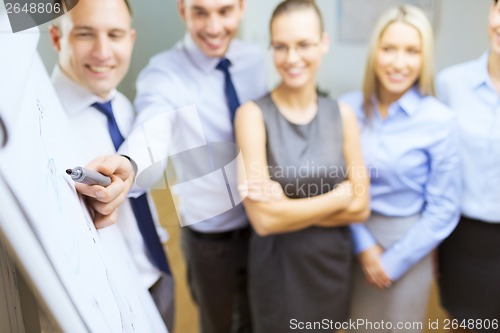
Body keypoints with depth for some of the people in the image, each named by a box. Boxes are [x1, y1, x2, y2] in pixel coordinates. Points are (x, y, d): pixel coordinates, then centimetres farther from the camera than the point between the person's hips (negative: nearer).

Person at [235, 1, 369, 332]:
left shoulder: (342, 114, -4)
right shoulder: (254, 114, -15)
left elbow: (360, 207, -5)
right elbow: (265, 219, -21)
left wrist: (290, 206, -17)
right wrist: (340, 196, -14)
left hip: (333, 264, 4)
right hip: (278, 270, -4)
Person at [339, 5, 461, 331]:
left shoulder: (440, 120, -14)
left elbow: (443, 209, -11)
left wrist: (393, 262, -10)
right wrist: (363, 244, -10)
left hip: (406, 245, -2)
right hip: (353, 237, 2)